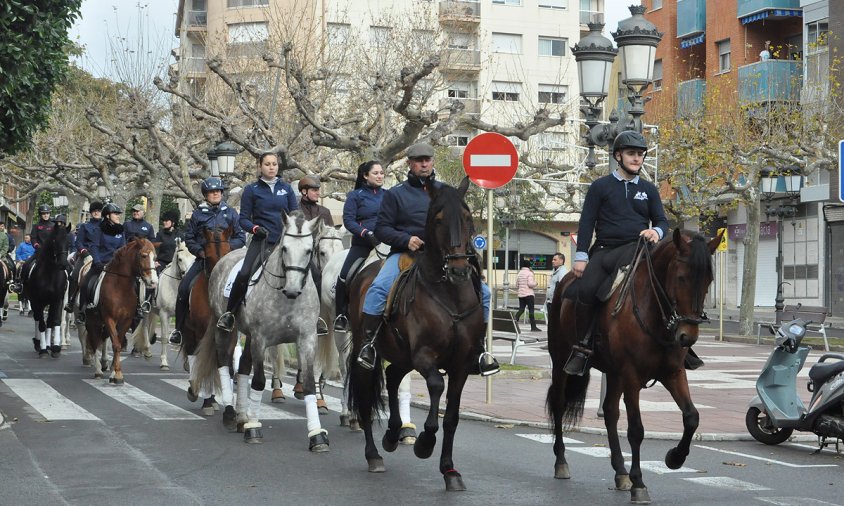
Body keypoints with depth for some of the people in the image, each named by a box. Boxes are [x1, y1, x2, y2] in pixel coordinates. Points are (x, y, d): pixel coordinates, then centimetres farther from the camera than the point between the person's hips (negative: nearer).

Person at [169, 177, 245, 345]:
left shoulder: (231, 213, 9)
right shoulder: (198, 214, 9)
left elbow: (241, 237, 8)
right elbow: (189, 238, 10)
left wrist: (228, 246, -10)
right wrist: (200, 251, -7)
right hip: (203, 258, 0)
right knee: (184, 288, -14)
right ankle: (179, 328, -4)